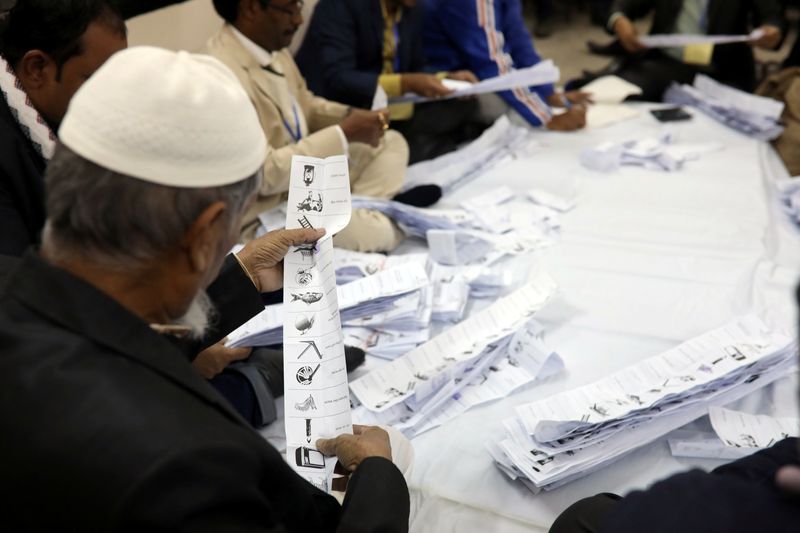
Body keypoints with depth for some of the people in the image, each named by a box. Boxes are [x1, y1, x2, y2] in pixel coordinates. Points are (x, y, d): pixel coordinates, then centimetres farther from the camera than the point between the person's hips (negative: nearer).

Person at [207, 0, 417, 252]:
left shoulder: (271, 46, 1)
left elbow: (305, 106, 17)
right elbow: (263, 173, -30)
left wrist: (350, 117, -4)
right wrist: (344, 134, -24)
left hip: (304, 177, 10)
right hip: (269, 211, -10)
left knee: (391, 142, 11)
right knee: (383, 233, -27)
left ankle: (360, 210, -8)